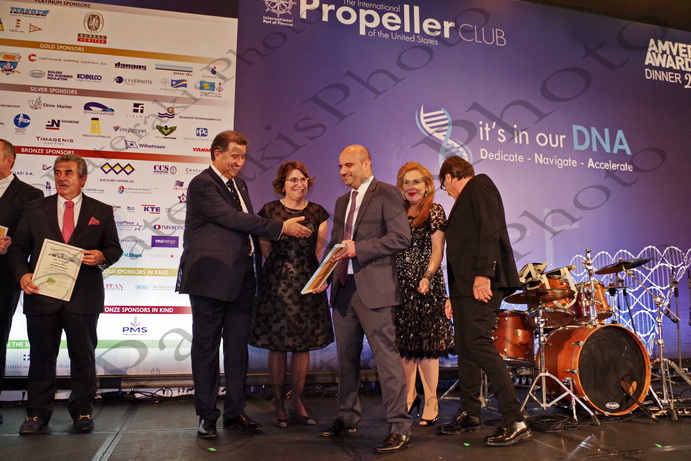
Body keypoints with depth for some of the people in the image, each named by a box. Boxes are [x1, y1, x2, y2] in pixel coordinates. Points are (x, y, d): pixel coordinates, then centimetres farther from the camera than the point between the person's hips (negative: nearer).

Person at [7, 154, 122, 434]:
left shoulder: (101, 211, 6)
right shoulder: (35, 209, 9)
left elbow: (114, 248, 8)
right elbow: (18, 248, 9)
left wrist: (102, 257, -14)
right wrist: (22, 274, -8)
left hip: (84, 297, -1)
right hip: (41, 295, 1)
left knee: (83, 357, 7)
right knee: (41, 357, 9)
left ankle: (82, 411, 21)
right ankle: (37, 413, 23)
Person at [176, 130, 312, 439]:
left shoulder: (239, 185, 17)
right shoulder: (202, 185, -10)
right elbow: (235, 219, -19)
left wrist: (256, 267, 10)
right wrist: (281, 228, -18)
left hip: (241, 279, 8)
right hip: (212, 278, -7)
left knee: (238, 347, 11)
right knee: (207, 347, 5)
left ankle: (235, 412, 23)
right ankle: (207, 416, 17)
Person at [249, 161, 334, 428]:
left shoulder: (318, 213, 9)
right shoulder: (270, 211, 0)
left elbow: (318, 250, 12)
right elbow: (266, 250, 4)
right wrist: (285, 268, 6)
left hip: (308, 283, 3)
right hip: (278, 283, -3)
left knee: (303, 344, 7)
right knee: (277, 345, 2)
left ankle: (298, 401, 19)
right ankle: (278, 404, 15)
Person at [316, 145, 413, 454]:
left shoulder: (386, 194, -4)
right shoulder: (342, 202, 20)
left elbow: (401, 237, -14)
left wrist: (358, 248, -19)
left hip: (373, 288, -8)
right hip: (343, 288, 8)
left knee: (386, 355, -7)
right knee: (346, 357, 14)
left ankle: (400, 428, 1)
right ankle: (347, 418, 28)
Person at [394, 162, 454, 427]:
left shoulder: (434, 211, -1)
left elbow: (437, 249, -7)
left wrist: (428, 276, -21)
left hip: (423, 284, -5)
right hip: (400, 284, 5)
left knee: (426, 343, -4)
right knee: (404, 342, 9)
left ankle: (431, 402, 7)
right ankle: (410, 395, 24)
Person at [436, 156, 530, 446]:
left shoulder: (479, 185, 1)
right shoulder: (464, 202, 27)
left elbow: (490, 231, -15)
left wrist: (483, 274, -24)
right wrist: (454, 295, 19)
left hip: (482, 282, -10)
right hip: (464, 285, 10)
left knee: (478, 345, -15)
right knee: (465, 348, 10)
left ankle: (514, 421, -10)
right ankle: (469, 415, 20)